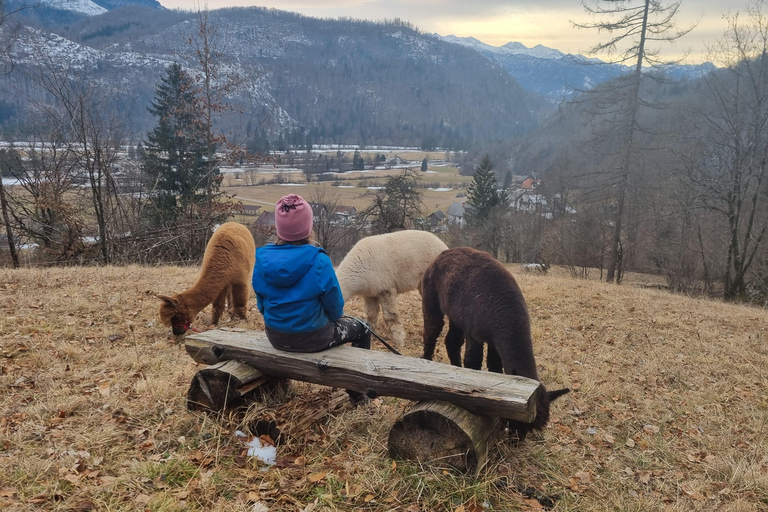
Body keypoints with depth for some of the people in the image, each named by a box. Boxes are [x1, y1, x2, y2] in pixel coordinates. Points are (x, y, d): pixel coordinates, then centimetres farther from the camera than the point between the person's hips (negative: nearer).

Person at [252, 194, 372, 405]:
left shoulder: (262, 258, -9)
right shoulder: (318, 260, -22)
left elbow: (261, 303, 3)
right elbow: (334, 306, -11)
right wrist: (332, 317, 12)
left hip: (276, 337, 6)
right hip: (311, 337, -5)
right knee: (361, 330, 21)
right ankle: (357, 393, 30)